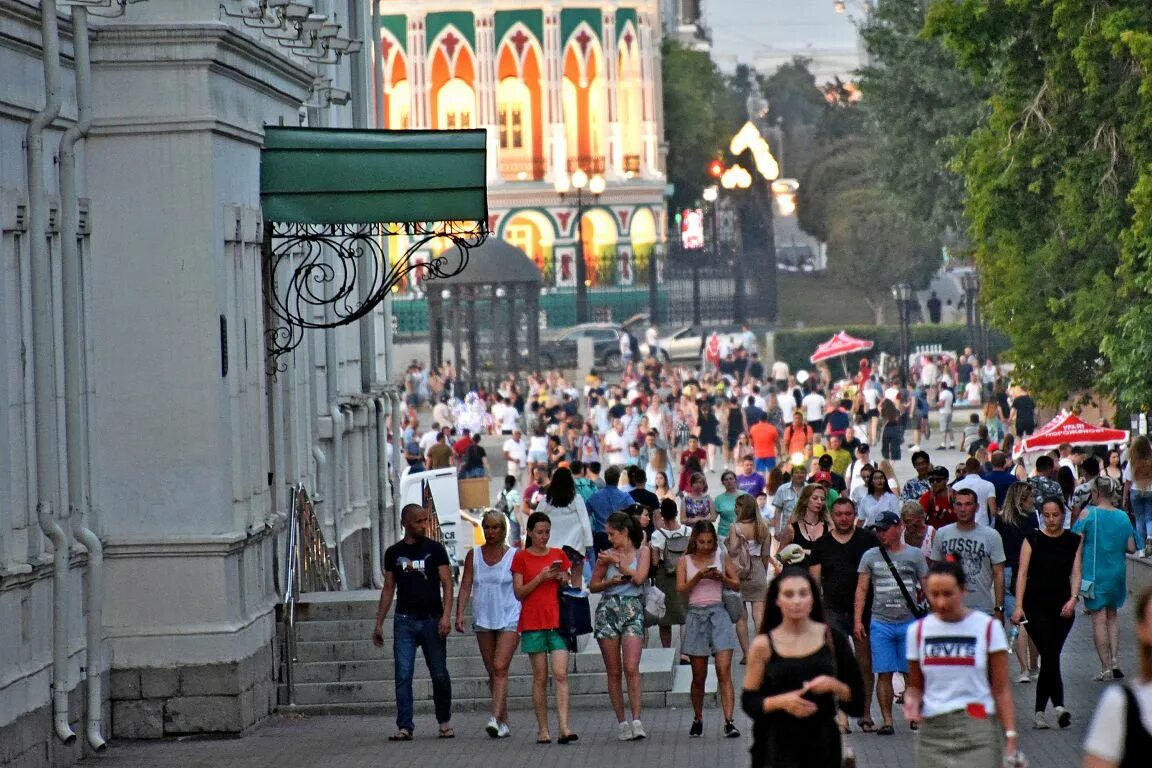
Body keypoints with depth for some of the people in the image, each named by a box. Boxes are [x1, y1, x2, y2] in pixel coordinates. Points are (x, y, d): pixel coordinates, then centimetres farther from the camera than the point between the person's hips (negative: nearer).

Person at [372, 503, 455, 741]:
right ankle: (404, 727, -9)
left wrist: (446, 615, -15)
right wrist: (379, 623, 9)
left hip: (432, 620, -1)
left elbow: (446, 584, -1)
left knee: (439, 675, 5)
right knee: (403, 675, -8)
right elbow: (388, 589, 15)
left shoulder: (435, 549, 4)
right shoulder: (394, 553, 10)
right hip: (405, 621, 1)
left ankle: (445, 721, 22)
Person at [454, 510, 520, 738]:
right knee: (492, 673, 8)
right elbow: (465, 586, 4)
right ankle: (504, 723, 17)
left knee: (500, 668, -17)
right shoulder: (473, 555, 7)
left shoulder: (514, 556, -2)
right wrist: (459, 614, -8)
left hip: (509, 619, -4)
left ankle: (496, 719, -26)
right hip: (483, 620, 4)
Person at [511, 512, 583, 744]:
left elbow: (572, 587, 14)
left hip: (557, 619, 2)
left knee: (560, 674, -10)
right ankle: (542, 730, 5)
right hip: (533, 621, -1)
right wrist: (541, 578, -13)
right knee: (540, 677, 0)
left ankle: (564, 727, -17)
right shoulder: (521, 557, 4)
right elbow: (518, 592, -1)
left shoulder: (558, 555, 11)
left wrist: (570, 575, -6)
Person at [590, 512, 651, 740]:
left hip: (632, 611, -2)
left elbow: (639, 578, -9)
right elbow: (593, 585, 12)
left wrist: (617, 561, -8)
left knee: (631, 669, -15)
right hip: (608, 610, 2)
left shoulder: (642, 552, 6)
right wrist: (611, 582, -6)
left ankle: (636, 721, -15)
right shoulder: (606, 555, 8)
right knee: (613, 672, 2)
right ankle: (621, 722, 8)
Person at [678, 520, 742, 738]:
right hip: (696, 614, 1)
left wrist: (721, 577, -10)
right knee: (699, 675, 6)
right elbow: (681, 589, -3)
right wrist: (699, 576, -17)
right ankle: (697, 719, 22)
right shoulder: (685, 561, 6)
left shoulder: (721, 558, 7)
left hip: (718, 612, -1)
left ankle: (729, 722, -17)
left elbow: (736, 584, 8)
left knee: (724, 670, -12)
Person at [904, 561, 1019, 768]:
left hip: (978, 730, -3)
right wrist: (911, 701, -6)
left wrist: (1010, 735, -9)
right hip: (932, 731, 3)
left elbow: (1001, 689, -1)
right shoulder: (918, 630, 8)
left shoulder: (988, 627, -1)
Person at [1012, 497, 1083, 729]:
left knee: (1049, 658, 6)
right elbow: (1023, 573, -2)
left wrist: (1073, 599, -15)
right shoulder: (1032, 539, 1)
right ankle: (1058, 706, -21)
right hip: (1036, 607, -3)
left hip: (1062, 608, 3)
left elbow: (1076, 573, 3)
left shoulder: (1073, 541, 8)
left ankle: (1039, 713, 14)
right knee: (1050, 656, -14)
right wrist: (1018, 606, -11)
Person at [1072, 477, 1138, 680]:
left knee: (1099, 619, 1)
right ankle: (1114, 660, 6)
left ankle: (1106, 668, 0)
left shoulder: (1088, 514, -10)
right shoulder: (1123, 517, 0)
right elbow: (1131, 548, 2)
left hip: (1094, 574, -4)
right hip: (1116, 573, 4)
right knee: (1112, 617, 18)